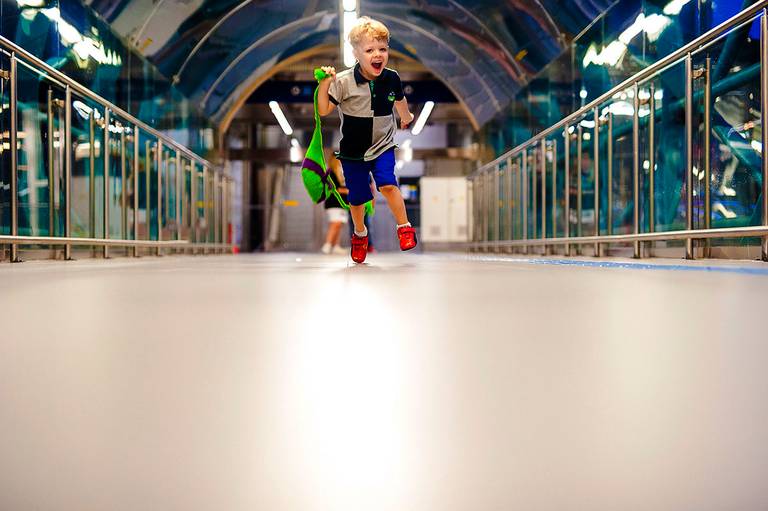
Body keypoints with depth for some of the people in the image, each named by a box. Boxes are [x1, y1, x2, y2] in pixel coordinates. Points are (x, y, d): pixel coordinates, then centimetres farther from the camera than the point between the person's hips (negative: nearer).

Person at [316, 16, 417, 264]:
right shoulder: (343, 82, -18)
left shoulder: (392, 78, -8)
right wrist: (324, 86, -32)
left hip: (383, 145, 1)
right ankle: (360, 233, 37)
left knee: (387, 184, -22)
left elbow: (399, 99, 15)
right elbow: (324, 110, -17)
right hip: (352, 150, -1)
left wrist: (406, 117, 34)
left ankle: (404, 227, -3)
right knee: (357, 197, 10)